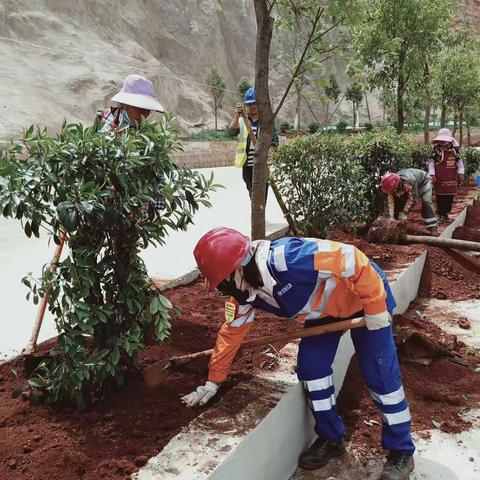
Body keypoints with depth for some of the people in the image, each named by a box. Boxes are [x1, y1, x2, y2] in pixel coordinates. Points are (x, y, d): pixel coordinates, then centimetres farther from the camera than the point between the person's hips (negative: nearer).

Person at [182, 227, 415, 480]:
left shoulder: (288, 258, -41)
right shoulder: (244, 291, -14)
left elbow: (354, 259, -35)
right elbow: (231, 332, 0)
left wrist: (376, 307, -26)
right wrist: (213, 382, 5)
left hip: (366, 293, -7)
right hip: (324, 308, 7)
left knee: (380, 374, -5)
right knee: (310, 365, -1)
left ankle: (401, 451, 12)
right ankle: (331, 438, 19)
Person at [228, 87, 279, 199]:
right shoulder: (241, 121, 3)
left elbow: (275, 141, -3)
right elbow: (231, 131, -16)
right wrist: (236, 116, -34)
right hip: (247, 165, 2)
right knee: (252, 193, 17)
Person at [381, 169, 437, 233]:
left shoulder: (409, 180, -45)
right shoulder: (392, 184, -28)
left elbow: (412, 197, -35)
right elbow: (391, 202, -24)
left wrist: (404, 213, -33)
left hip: (423, 181, -5)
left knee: (426, 201, -23)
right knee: (398, 201, -7)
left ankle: (432, 227, -20)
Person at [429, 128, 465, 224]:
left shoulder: (454, 149, 4)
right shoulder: (436, 150, -5)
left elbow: (459, 161, 12)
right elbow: (431, 162, -4)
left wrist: (461, 173, 6)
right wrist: (432, 174, -9)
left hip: (452, 177, 3)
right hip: (440, 177, -3)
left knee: (450, 196, 7)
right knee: (441, 196, -1)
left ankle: (446, 212, 20)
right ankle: (441, 214, 7)